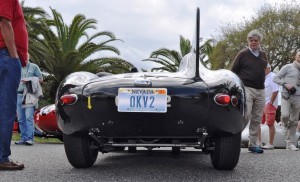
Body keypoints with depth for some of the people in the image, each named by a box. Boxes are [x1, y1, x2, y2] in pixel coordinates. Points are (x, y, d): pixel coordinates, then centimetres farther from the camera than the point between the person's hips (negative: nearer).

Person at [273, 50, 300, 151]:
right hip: (286, 96, -4)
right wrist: (285, 84, -12)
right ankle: (285, 126, 12)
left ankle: (290, 143, 10)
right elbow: (276, 78, 0)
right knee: (285, 115, -24)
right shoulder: (288, 67, 2)